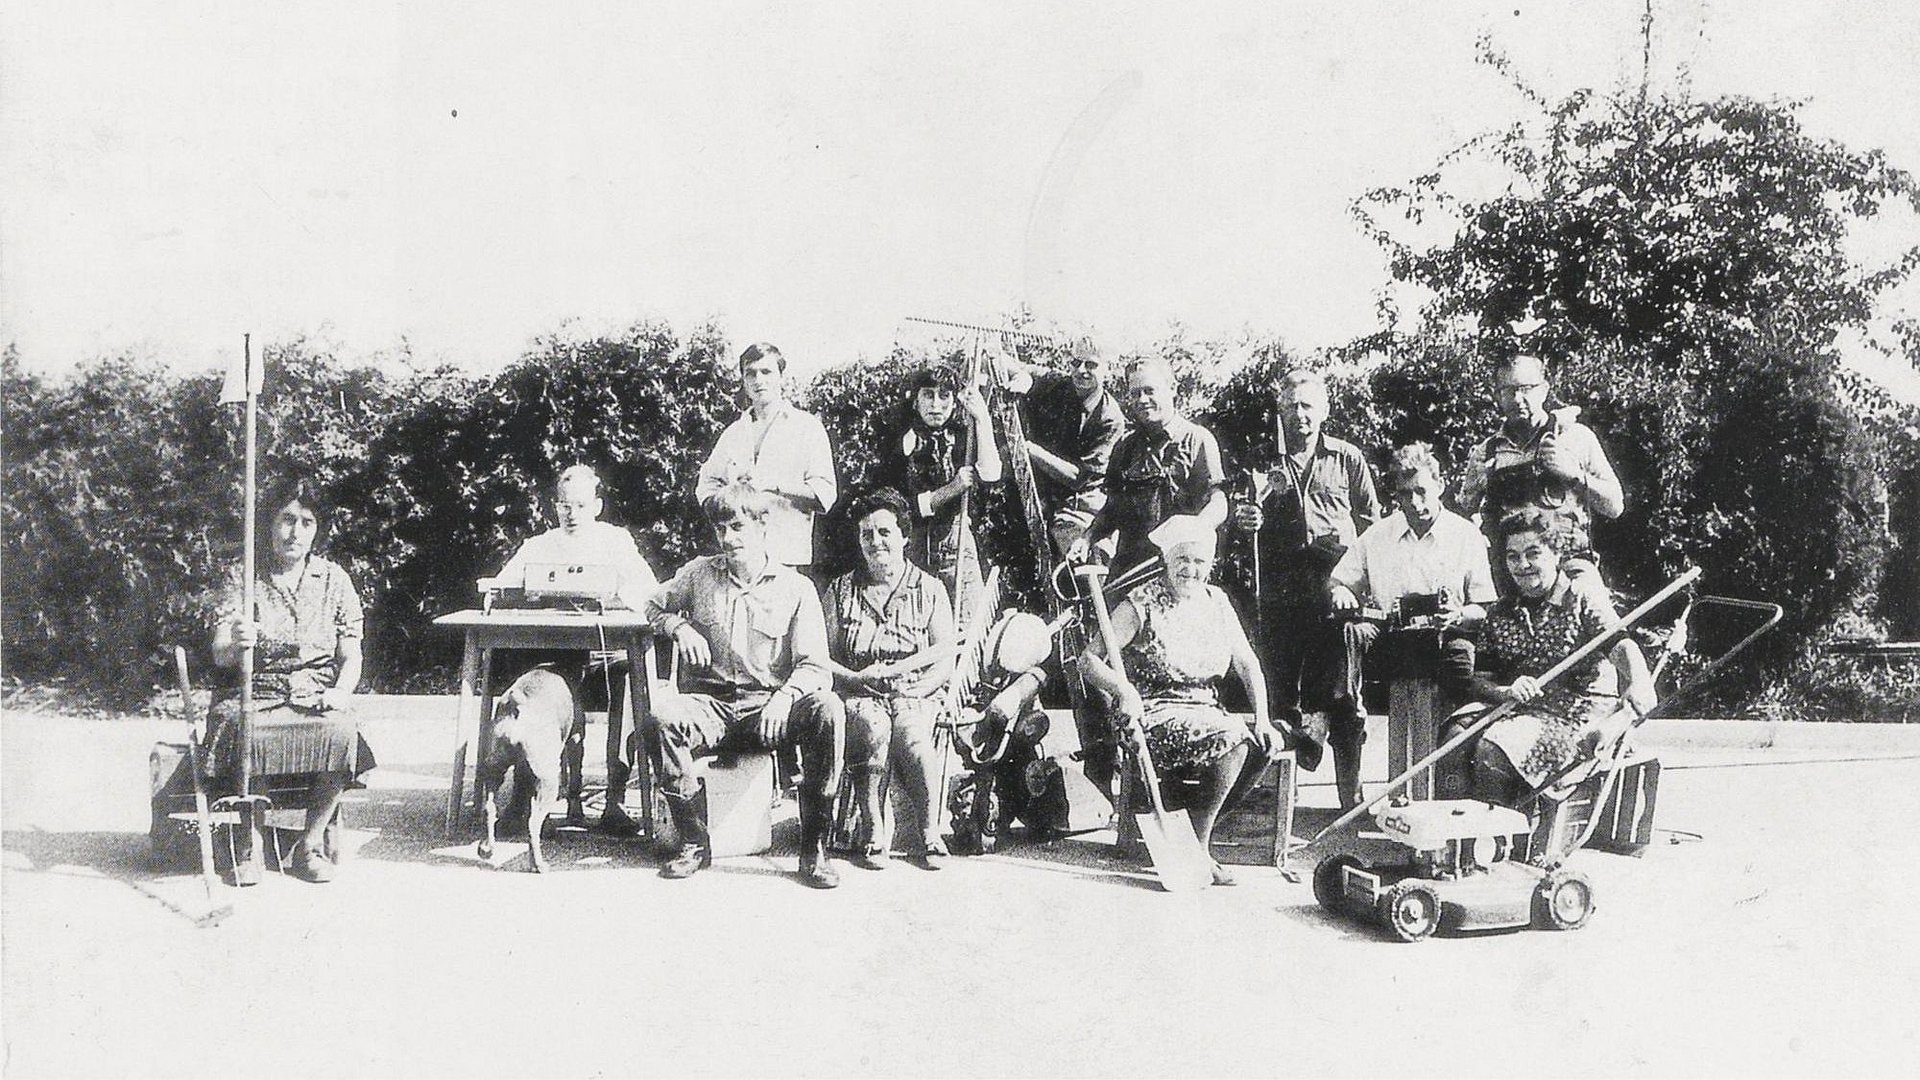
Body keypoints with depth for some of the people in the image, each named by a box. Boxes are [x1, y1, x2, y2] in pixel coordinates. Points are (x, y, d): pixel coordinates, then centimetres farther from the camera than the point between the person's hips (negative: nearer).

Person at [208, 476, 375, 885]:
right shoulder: (244, 579, 6)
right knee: (246, 734, -36)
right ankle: (247, 847, -15)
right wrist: (236, 643, -27)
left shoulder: (334, 580, 11)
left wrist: (343, 690, -10)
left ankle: (311, 845, -16)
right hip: (255, 694, -1)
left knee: (341, 733, -33)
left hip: (316, 695, 1)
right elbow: (220, 655, -3)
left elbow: (351, 654, 11)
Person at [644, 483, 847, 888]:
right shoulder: (699, 574, 11)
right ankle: (695, 843, -18)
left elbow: (815, 668, -4)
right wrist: (679, 627, 4)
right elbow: (655, 607, 28)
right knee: (663, 714, -34)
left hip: (769, 710, -1)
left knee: (827, 709, -32)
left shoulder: (795, 588, 4)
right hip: (711, 706, 1)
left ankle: (814, 849, -22)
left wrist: (783, 697, -26)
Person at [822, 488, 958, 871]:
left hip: (915, 695, 0)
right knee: (873, 728, -36)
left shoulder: (930, 589, 11)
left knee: (911, 734, -35)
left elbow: (945, 662, 6)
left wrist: (916, 689, -12)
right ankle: (871, 836, -30)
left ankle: (927, 833, -22)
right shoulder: (841, 590, 13)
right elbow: (822, 657, 9)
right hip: (857, 695, 0)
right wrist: (856, 678, -10)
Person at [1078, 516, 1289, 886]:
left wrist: (1262, 718, -6)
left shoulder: (1216, 601, 10)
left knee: (1265, 744, -19)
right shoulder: (1142, 605, -7)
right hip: (1153, 714, -6)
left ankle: (1196, 830, -5)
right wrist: (1124, 690, -30)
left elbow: (1247, 662, 8)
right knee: (1232, 741, -29)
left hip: (1204, 711, 6)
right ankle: (1196, 849, -17)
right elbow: (1090, 660, -11)